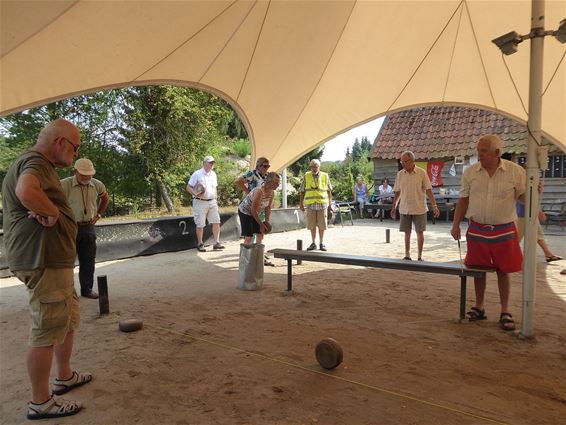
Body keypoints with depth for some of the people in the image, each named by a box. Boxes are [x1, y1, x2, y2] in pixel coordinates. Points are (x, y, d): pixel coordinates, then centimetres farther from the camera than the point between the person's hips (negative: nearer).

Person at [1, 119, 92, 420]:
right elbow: (26, 191, -38)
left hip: (54, 259, 11)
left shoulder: (40, 164, 20)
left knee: (69, 319, 22)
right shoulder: (34, 162, -15)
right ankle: (40, 402, 14)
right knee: (47, 332, 0)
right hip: (44, 261, -11)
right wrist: (52, 211, -20)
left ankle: (64, 377, 37)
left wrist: (46, 210, -7)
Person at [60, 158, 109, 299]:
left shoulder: (97, 185, 1)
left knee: (88, 260, 9)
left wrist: (98, 214, 11)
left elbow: (105, 198, 20)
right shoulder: (64, 185, -14)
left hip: (88, 227, 4)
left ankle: (87, 289, 20)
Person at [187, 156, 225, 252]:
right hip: (200, 202, -5)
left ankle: (216, 243, 8)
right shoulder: (197, 174, -6)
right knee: (200, 224, 1)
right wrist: (196, 194, -24)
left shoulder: (213, 174, 13)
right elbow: (188, 187, -7)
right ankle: (200, 244, 15)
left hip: (212, 202, 6)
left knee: (216, 222, 0)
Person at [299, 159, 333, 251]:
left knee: (321, 225, 4)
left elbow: (329, 191, 9)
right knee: (312, 225, 5)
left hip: (322, 204, 0)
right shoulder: (306, 176, 4)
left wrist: (330, 203, 6)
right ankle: (313, 243, 16)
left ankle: (322, 243, 16)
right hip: (310, 204, 1)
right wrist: (301, 203, 4)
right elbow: (302, 191, 7)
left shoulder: (325, 176, 4)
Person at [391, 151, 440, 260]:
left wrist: (434, 206, -11)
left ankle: (420, 256, 17)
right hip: (404, 209, 2)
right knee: (407, 233, 8)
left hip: (419, 209, -2)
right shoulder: (400, 174, 2)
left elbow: (428, 190, -6)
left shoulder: (422, 173, -6)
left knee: (420, 233, 6)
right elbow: (397, 192, 8)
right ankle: (407, 255, 20)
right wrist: (394, 207, 8)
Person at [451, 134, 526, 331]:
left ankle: (505, 312, 22)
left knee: (503, 271, 6)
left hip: (504, 231, -1)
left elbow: (524, 195, 1)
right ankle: (479, 307, 27)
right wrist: (456, 225, 1)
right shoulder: (470, 172, 0)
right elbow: (463, 200, 4)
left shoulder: (515, 171, -5)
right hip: (477, 230, 2)